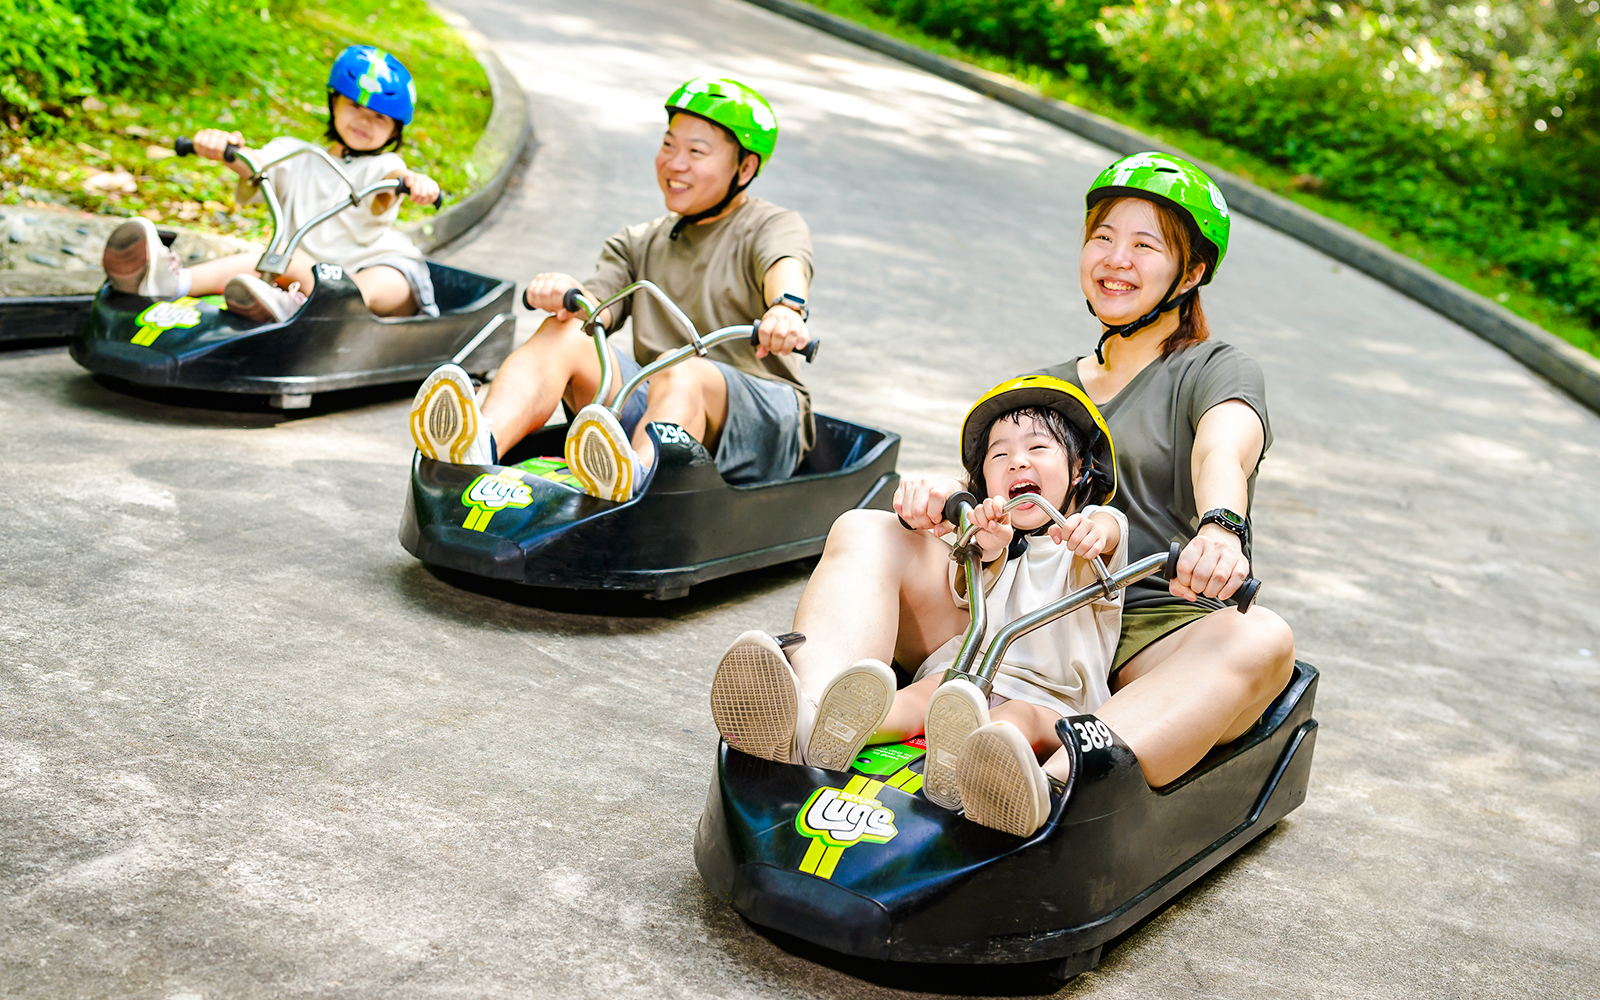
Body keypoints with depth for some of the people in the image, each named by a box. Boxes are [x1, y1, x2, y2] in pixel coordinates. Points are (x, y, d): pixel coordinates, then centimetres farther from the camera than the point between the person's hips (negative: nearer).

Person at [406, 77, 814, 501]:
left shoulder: (773, 226, 7)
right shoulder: (638, 244, 23)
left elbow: (786, 264, -18)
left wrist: (786, 308, -43)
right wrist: (565, 295, -20)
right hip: (649, 404, 4)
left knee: (680, 372, -36)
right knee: (563, 333, -19)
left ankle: (631, 481, -69)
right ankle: (478, 447, -47)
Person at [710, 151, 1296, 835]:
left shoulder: (1217, 370, 8)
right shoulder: (1051, 387, 24)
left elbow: (1221, 452, -15)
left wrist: (1220, 526, -39)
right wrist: (938, 493, -16)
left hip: (1156, 636, -3)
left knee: (1262, 641, -36)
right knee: (865, 532, -15)